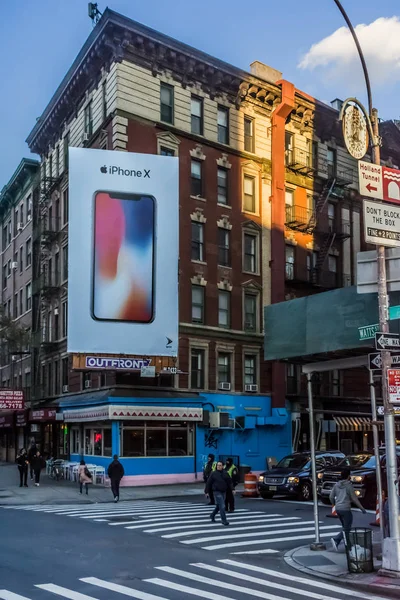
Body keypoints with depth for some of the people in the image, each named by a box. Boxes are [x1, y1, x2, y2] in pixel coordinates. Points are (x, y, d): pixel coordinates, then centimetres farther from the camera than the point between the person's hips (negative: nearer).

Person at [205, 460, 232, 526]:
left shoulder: (225, 473, 4)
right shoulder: (213, 473, -7)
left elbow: (229, 482, 7)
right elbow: (208, 483, -3)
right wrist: (207, 492, -3)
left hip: (224, 492, 5)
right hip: (217, 492, -5)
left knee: (219, 506, 17)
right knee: (222, 506, -11)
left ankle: (212, 515, 39)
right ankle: (224, 520, -3)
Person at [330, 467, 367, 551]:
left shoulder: (336, 485, 7)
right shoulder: (349, 485, -10)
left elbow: (331, 497, 8)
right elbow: (354, 498, -8)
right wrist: (362, 508, 2)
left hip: (338, 509, 7)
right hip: (346, 509, -7)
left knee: (346, 527, 18)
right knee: (347, 529, 2)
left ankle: (349, 547, 18)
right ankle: (336, 540, -17)